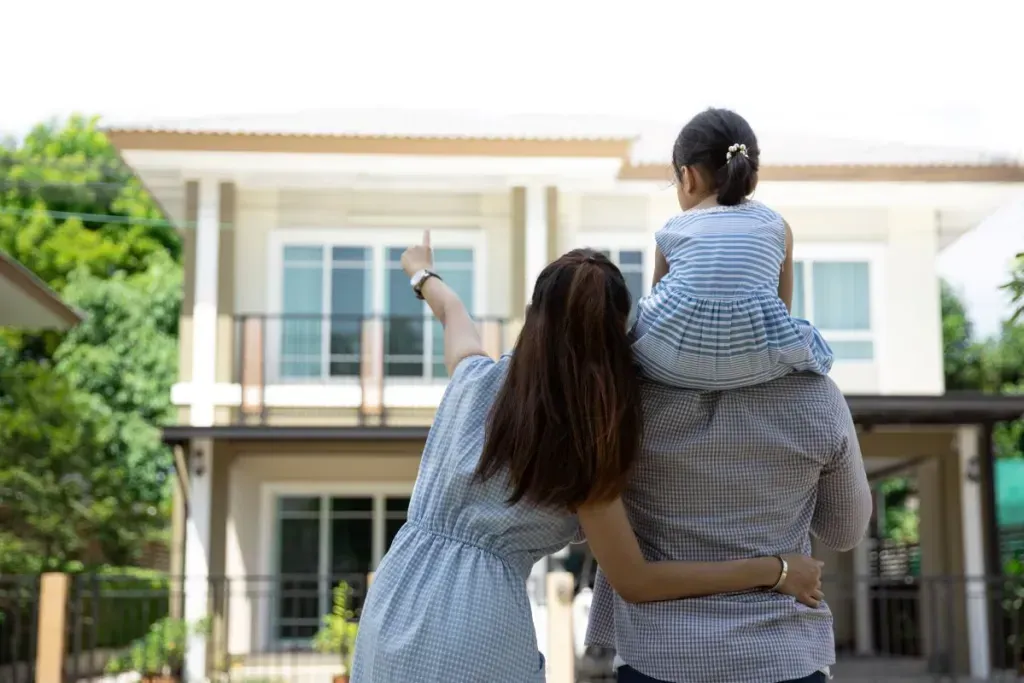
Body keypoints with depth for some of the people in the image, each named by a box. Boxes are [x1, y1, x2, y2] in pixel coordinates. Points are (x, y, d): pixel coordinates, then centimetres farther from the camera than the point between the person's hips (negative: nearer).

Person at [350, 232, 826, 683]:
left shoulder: (475, 379, -1)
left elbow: (452, 311, 24)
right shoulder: (585, 449, -12)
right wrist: (776, 570, -3)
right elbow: (635, 582, -6)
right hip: (475, 635, -5)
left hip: (394, 606, 5)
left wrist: (421, 272, 47)